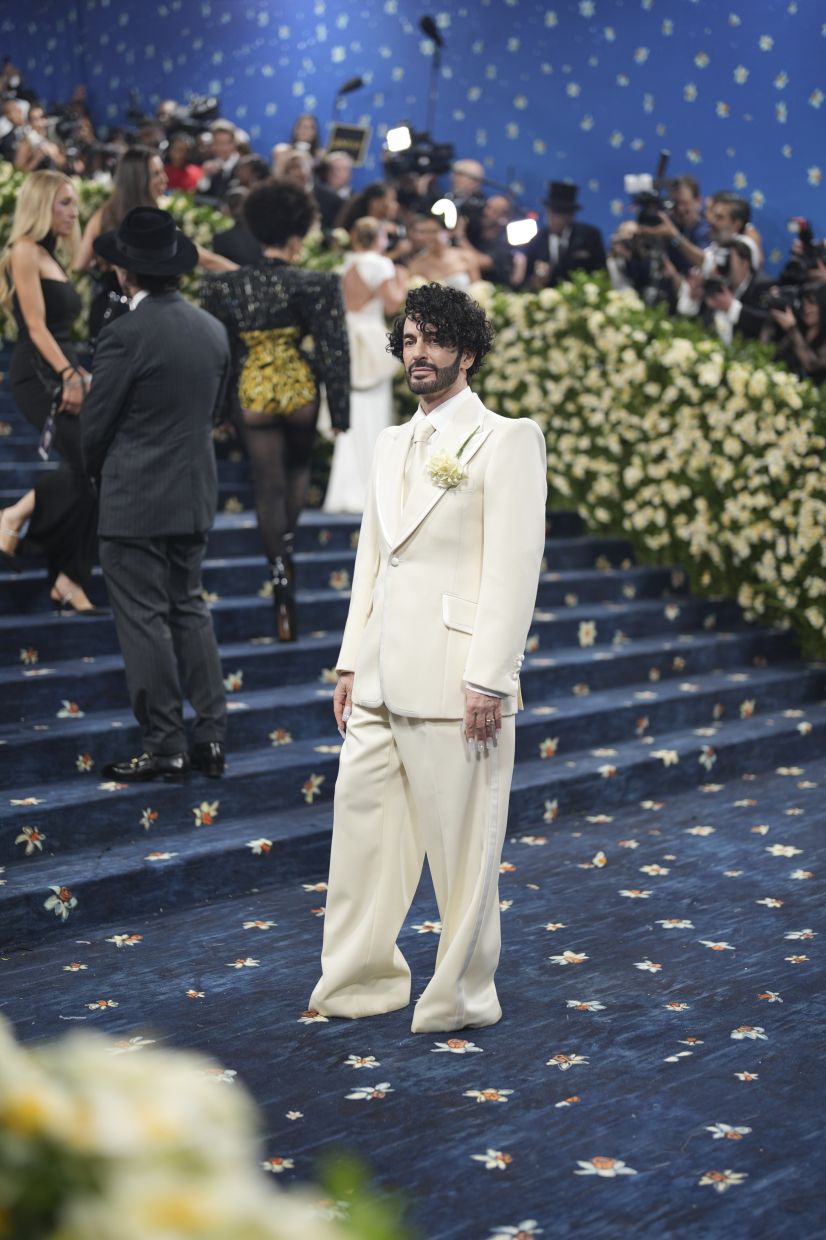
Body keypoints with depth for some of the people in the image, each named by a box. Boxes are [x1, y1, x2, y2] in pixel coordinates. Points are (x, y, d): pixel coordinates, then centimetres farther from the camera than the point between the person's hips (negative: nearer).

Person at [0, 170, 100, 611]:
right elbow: (36, 325, -15)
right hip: (37, 374, -9)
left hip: (61, 372, 9)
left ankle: (68, 578, 8)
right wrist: (67, 374, -23)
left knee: (83, 474, 4)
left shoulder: (52, 256, 20)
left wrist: (80, 374, 16)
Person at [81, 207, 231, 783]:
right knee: (190, 610, 16)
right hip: (195, 496, 7)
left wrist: (100, 475, 10)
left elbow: (95, 424, -10)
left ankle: (166, 747, 5)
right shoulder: (213, 330, 5)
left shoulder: (127, 333, -16)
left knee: (145, 621, 1)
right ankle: (211, 737, 15)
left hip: (136, 502, -7)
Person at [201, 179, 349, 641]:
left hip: (254, 391, 1)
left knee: (269, 487, 9)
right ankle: (287, 542, 14)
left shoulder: (227, 286, -2)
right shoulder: (317, 285, -9)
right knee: (298, 466, 27)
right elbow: (334, 349, -9)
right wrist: (340, 410, -2)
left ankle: (282, 570, 6)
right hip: (300, 386, -1)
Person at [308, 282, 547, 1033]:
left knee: (461, 845, 1)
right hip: (381, 682, 7)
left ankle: (464, 998, 15)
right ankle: (362, 981, 21)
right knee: (362, 829, 9)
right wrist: (351, 662, 14)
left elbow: (514, 568, -11)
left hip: (453, 681, -7)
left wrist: (489, 681, -17)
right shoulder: (393, 445, 19)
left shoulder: (504, 440, -4)